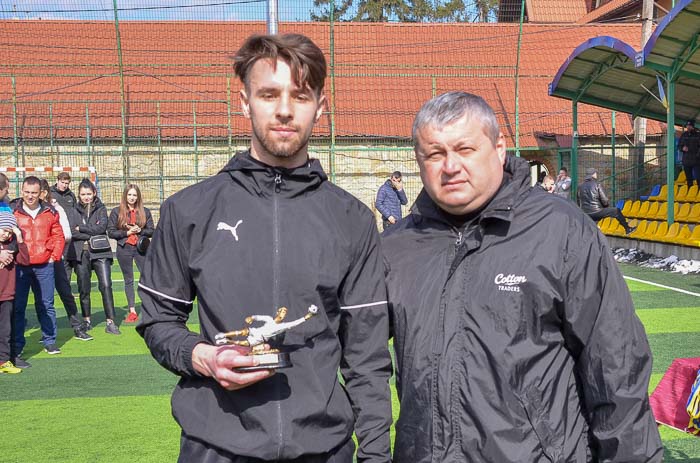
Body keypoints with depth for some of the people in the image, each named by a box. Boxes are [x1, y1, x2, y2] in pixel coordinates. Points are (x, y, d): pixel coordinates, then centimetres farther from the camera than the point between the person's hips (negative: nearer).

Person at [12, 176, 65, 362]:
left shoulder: (50, 212, 6)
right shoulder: (12, 211, 0)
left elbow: (58, 236, 10)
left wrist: (54, 256, 1)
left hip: (44, 266, 2)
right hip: (20, 266, -2)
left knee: (46, 304, 11)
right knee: (17, 307, -2)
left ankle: (49, 341, 25)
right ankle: (16, 350, 3)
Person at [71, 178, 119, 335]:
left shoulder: (101, 209, 7)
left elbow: (102, 227, -9)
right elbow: (71, 232, -4)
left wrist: (81, 228, -7)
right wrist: (91, 234, -11)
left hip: (100, 253, -1)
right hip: (81, 253, 1)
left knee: (106, 285, -10)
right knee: (83, 289, 7)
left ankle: (110, 322, -8)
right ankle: (87, 321, 22)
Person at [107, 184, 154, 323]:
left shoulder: (145, 212, 6)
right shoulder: (116, 212, 3)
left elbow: (151, 231, 6)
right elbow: (110, 232, 0)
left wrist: (139, 230, -12)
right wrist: (127, 232, -11)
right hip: (124, 249, 0)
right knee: (128, 279, 7)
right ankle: (132, 311, 12)